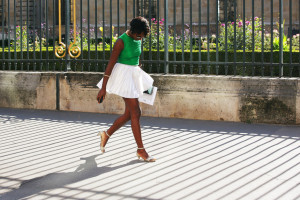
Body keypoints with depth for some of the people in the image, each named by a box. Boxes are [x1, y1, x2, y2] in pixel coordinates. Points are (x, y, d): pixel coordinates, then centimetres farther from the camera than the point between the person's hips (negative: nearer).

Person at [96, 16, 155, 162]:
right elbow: (110, 64, -17)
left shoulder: (138, 38, 4)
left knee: (129, 114, 11)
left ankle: (106, 134, 30)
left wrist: (142, 80, 26)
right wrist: (103, 88, -17)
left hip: (134, 75, 8)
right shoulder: (121, 41, -19)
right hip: (124, 75, -8)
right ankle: (141, 150, 1)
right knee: (136, 113, -7)